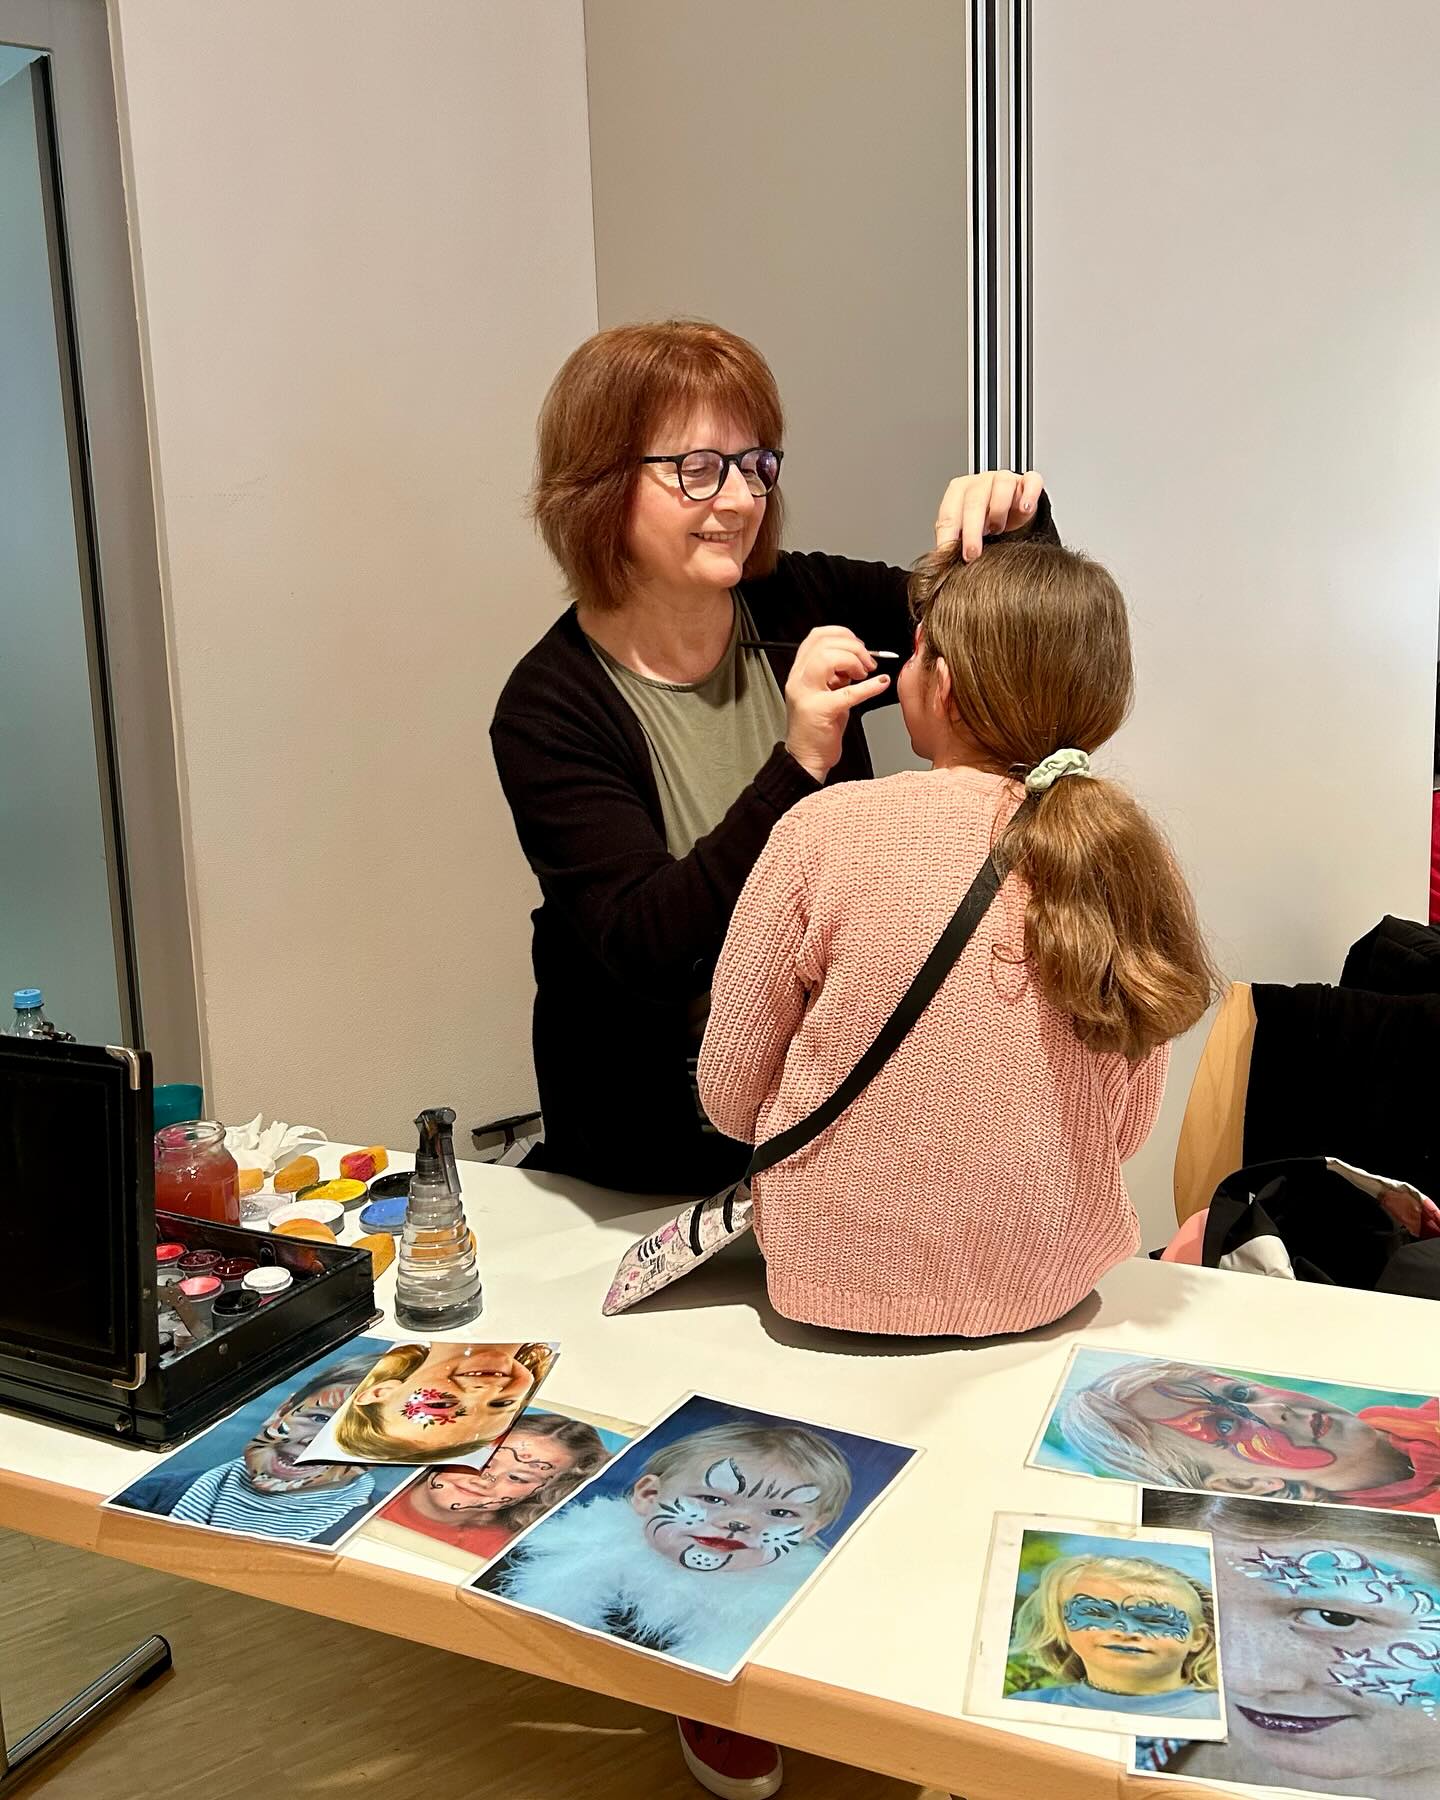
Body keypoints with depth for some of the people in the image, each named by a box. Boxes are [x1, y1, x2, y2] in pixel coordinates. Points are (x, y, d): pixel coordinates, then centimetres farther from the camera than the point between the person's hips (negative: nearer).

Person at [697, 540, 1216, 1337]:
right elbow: (1125, 1130, 5)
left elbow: (728, 1094, -6)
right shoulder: (1131, 856, -5)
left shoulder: (825, 828, -15)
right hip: (1049, 1287, 4)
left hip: (838, 1276, -3)